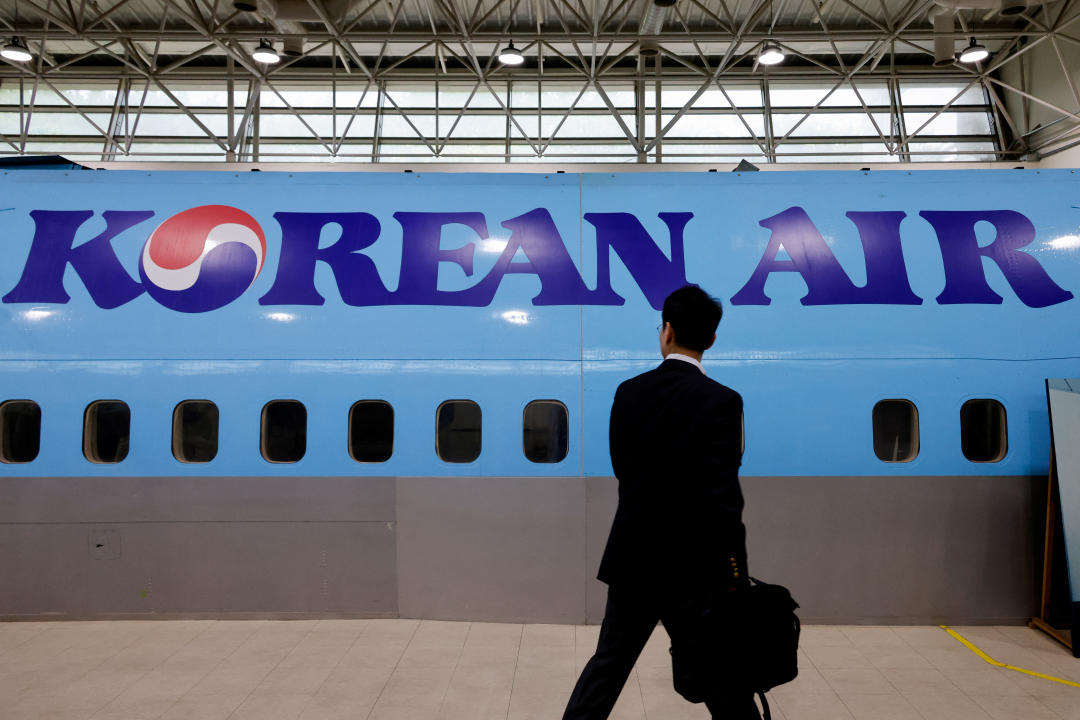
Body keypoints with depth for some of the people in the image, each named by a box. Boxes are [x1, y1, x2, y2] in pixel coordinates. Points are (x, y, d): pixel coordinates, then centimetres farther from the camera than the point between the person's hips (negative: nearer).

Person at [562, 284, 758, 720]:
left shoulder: (627, 393, -1)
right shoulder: (720, 401, -16)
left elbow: (624, 472, 6)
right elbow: (722, 495, -18)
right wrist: (735, 571, -11)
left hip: (631, 559, 4)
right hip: (691, 569, -4)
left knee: (608, 664, 19)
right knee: (724, 682, 13)